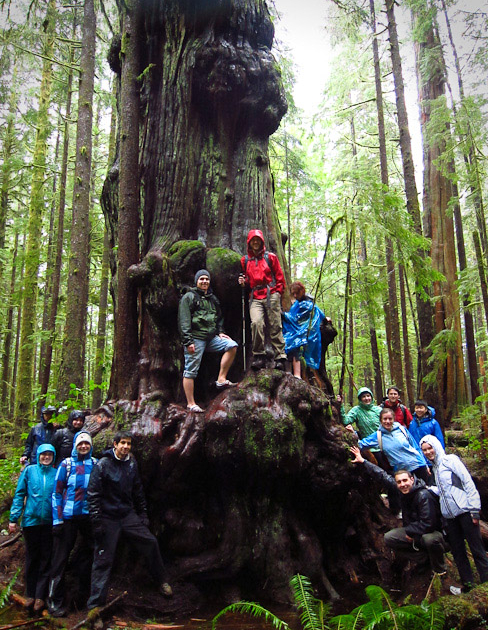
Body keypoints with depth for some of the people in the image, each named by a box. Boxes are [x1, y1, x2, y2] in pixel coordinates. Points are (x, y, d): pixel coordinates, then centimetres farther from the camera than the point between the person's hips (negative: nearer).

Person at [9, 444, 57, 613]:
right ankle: (30, 594, 23)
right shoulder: (29, 470, 1)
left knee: (46, 559, 3)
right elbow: (19, 494, 3)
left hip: (49, 522, 0)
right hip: (31, 520, 0)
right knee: (31, 557, 11)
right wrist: (13, 519, -1)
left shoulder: (57, 473, 2)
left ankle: (40, 596, 12)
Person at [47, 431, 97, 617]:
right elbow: (57, 492, -2)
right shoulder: (66, 464, -1)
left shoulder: (96, 464, 6)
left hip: (89, 516, 3)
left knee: (87, 554, 11)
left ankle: (85, 594, 24)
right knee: (61, 557, 0)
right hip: (69, 516, -3)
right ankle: (54, 601, 8)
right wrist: (57, 520, -8)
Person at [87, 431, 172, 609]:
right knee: (103, 560, -1)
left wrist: (142, 514, 13)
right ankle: (95, 604, 11)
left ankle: (161, 582, 21)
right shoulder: (103, 464, -13)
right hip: (108, 518, -5)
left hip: (128, 515, 5)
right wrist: (97, 522, -17)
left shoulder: (131, 464, 5)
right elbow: (93, 495, -14)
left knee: (150, 542, 1)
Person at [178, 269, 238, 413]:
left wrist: (220, 332, 14)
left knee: (232, 345, -11)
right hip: (195, 338, -6)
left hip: (211, 337, 6)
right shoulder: (189, 297, -2)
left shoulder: (212, 298, 19)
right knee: (191, 370, -4)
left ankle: (221, 379, -7)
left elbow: (219, 317, 31)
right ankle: (191, 403, 4)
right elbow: (183, 321, -10)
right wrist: (188, 341, -17)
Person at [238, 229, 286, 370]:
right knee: (256, 323, -21)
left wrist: (278, 293, 3)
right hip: (255, 298, 1)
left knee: (275, 326, -4)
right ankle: (259, 356, -14)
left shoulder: (271, 257, 12)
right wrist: (243, 282, 7)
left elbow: (280, 277, 12)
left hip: (271, 295, -1)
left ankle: (279, 357, 1)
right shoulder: (245, 260, 18)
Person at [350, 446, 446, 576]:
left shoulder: (424, 496, -28)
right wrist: (362, 461, 5)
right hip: (412, 530, 7)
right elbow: (383, 475, 4)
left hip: (433, 532, -7)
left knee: (430, 539, -39)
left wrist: (409, 532, -16)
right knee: (388, 538, -5)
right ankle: (424, 558, 7)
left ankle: (440, 570, -7)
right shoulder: (402, 489, -7)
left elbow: (427, 524, -29)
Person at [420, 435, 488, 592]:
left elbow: (468, 483, -10)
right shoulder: (434, 467, 17)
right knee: (457, 551, 10)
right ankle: (468, 584, 20)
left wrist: (474, 509, -15)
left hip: (464, 511, -7)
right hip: (450, 516, 7)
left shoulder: (451, 460, -5)